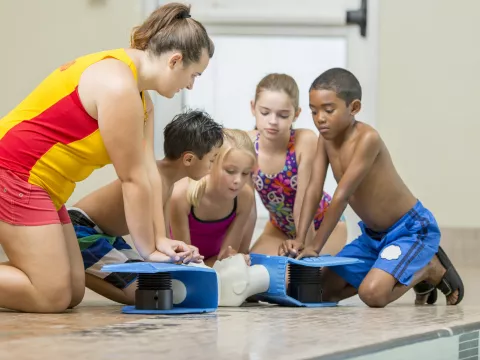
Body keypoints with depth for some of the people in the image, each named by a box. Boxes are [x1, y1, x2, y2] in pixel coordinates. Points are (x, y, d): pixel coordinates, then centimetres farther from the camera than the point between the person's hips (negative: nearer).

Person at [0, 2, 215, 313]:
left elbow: (149, 172, 6)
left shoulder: (140, 95, 11)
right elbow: (133, 179, -17)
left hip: (40, 183, 11)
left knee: (72, 293, 9)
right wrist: (149, 250, -10)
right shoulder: (119, 86, -21)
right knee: (52, 297, -13)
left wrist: (159, 240, 0)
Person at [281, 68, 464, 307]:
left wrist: (316, 245, -28)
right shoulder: (326, 138, -3)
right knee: (323, 290, 8)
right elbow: (314, 190, -9)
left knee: (372, 294, -29)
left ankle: (431, 270, 4)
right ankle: (416, 271, 21)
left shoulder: (367, 138, -28)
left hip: (411, 230, -9)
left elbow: (341, 196, -30)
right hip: (373, 234, 9)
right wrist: (300, 240, -21)